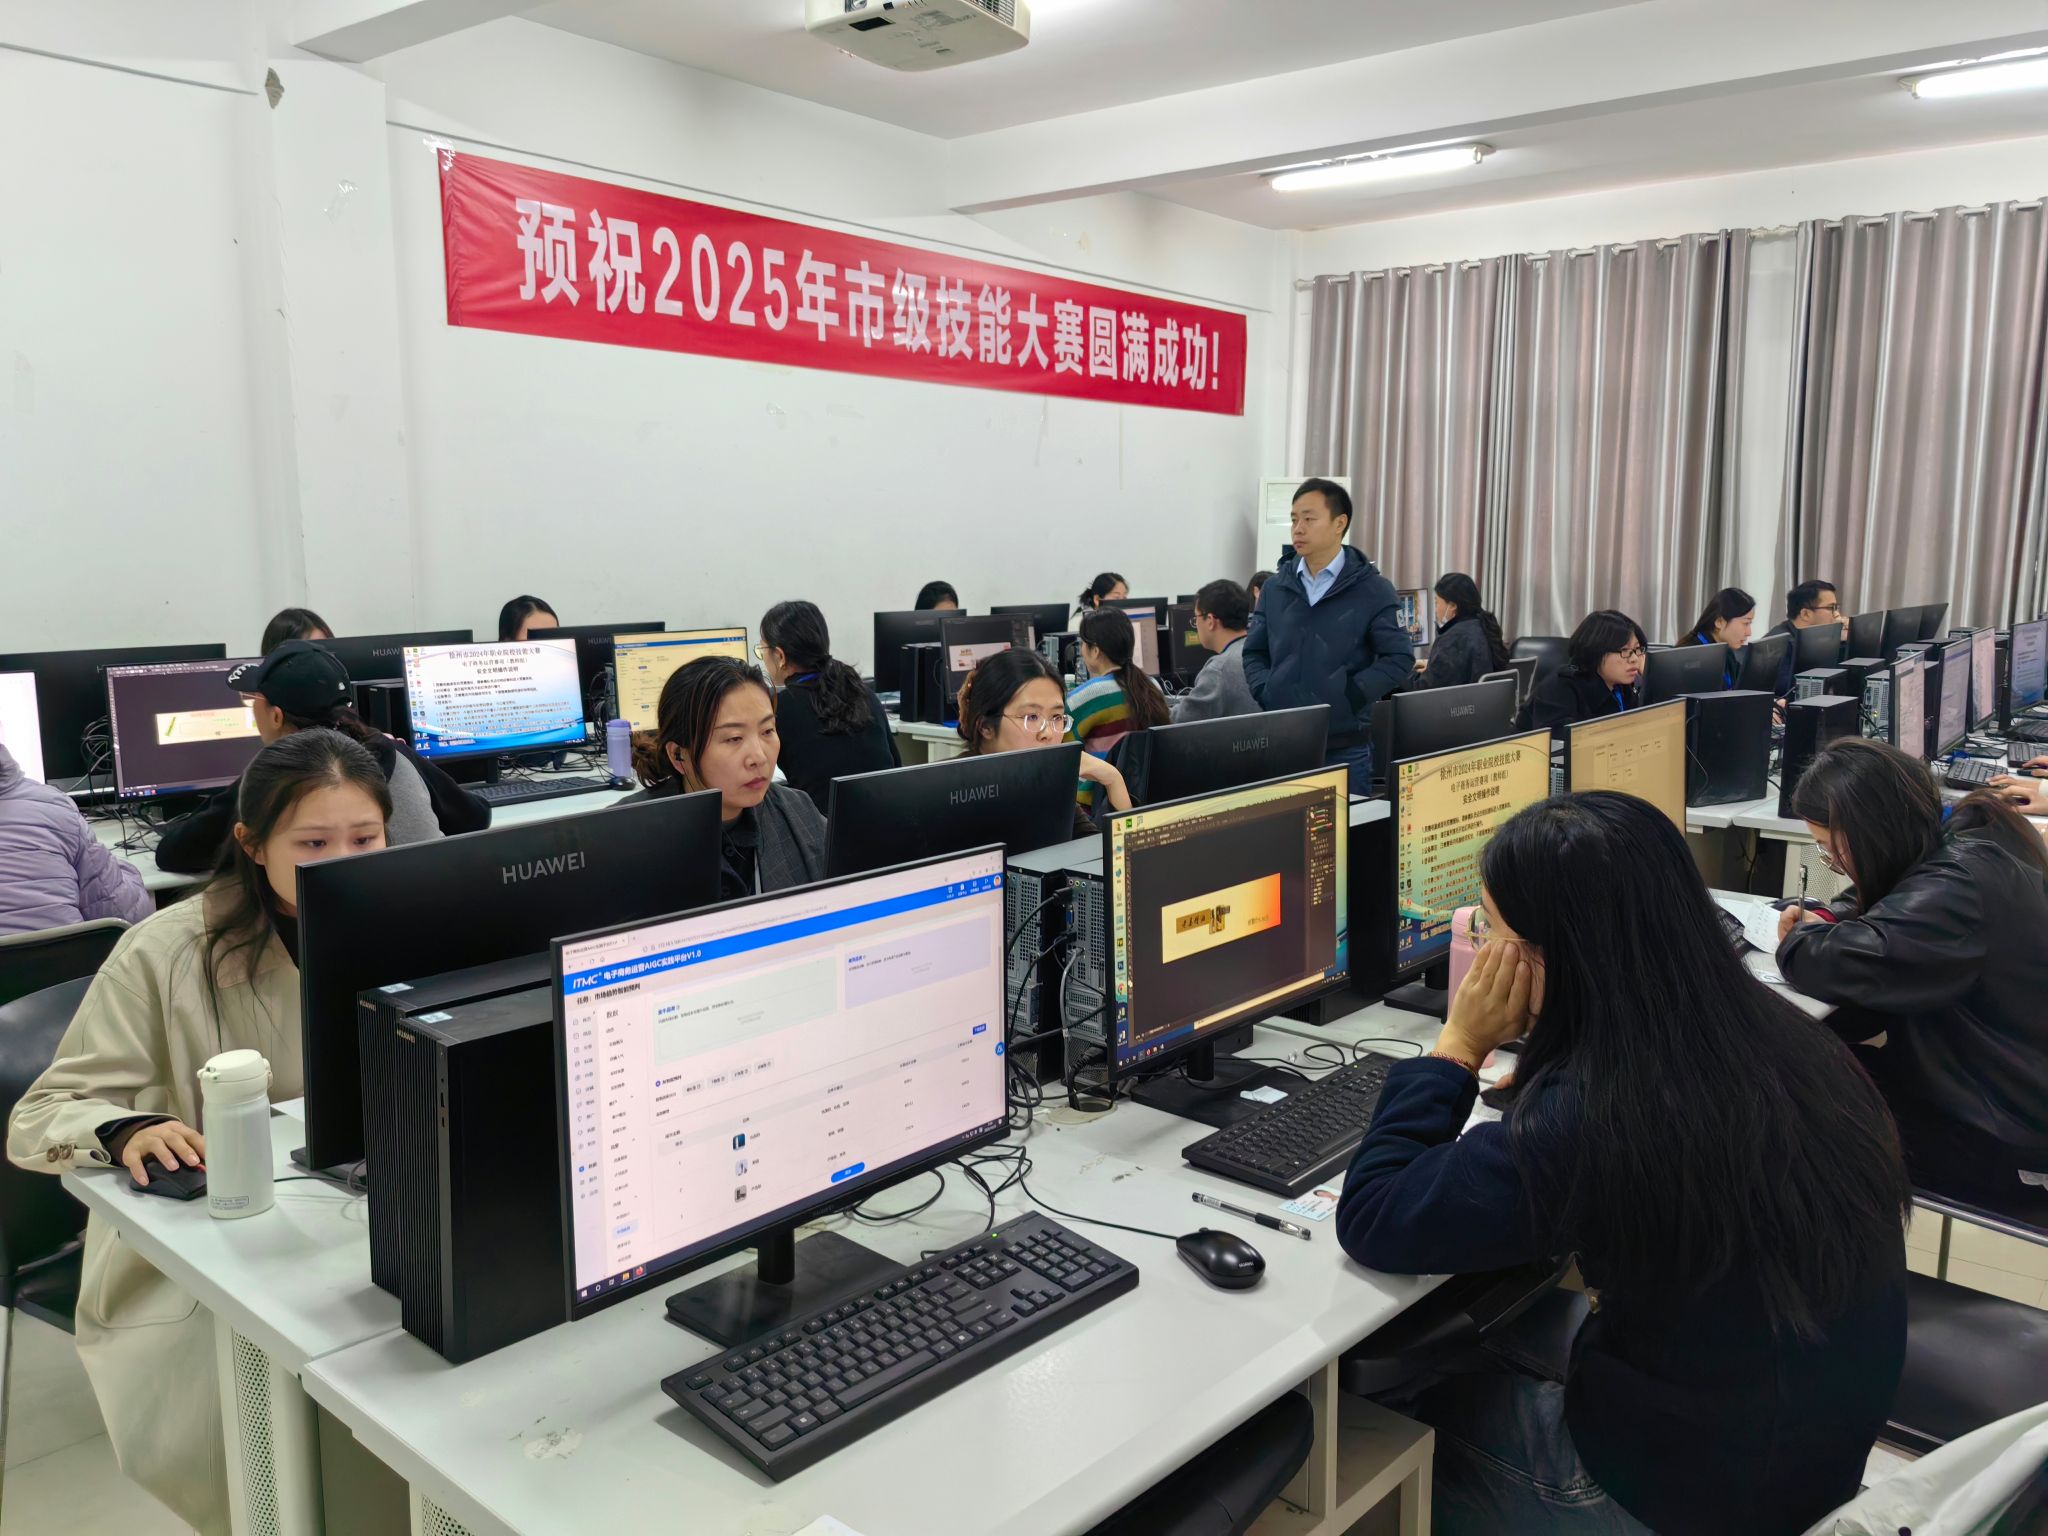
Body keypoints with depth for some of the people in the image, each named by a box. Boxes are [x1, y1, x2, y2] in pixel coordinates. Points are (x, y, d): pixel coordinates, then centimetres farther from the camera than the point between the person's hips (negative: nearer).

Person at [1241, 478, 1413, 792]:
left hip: (1345, 748, -3)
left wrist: (1351, 696, -15)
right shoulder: (1276, 589, 10)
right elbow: (1254, 652, 16)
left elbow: (1399, 658, -6)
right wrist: (1264, 691, -2)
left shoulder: (1373, 590, -2)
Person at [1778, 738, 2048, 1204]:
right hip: (2005, 1085, 9)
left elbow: (1845, 963, -38)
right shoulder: (1958, 846, 1)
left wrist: (1800, 940, -14)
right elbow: (1876, 909, 20)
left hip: (2000, 1138, -9)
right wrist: (1821, 922, 0)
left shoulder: (1960, 888, -29)